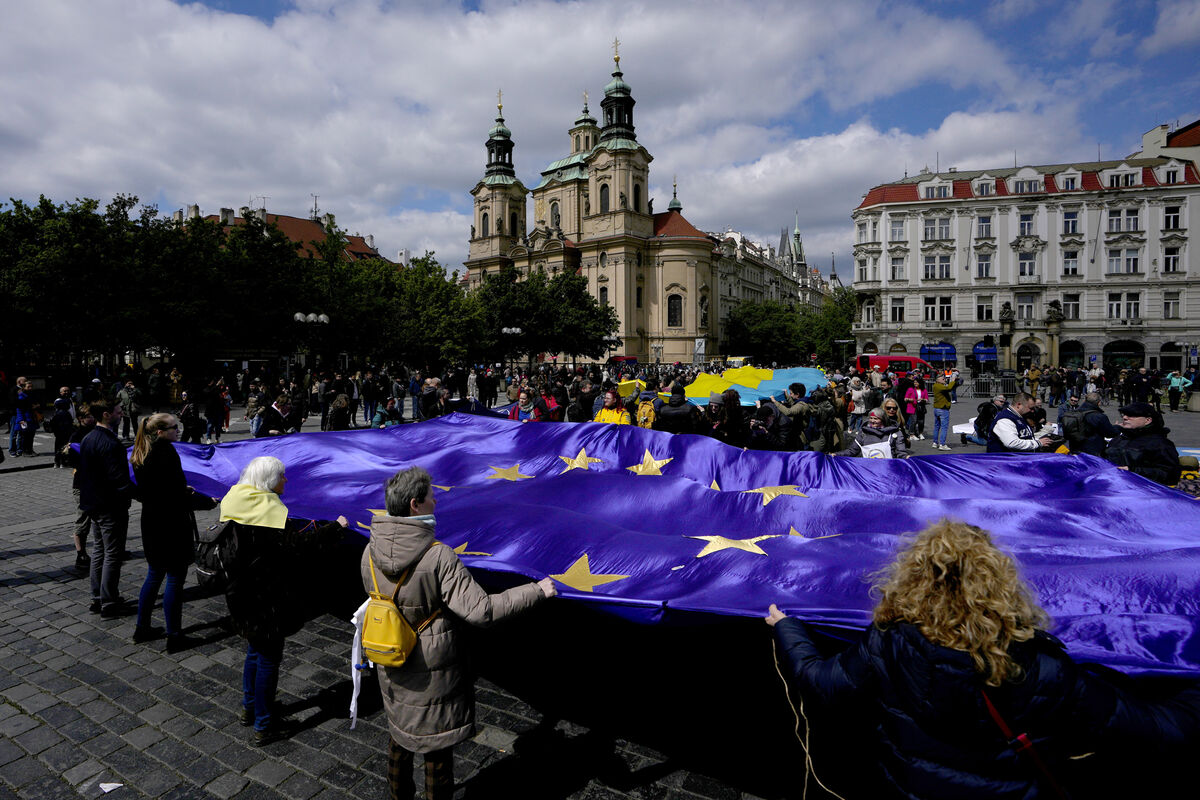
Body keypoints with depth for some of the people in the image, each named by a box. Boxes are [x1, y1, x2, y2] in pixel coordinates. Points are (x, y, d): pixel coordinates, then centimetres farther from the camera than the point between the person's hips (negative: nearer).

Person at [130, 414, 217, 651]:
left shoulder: (142, 454, 7)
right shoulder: (166, 453, -21)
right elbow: (179, 497, -22)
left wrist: (182, 489, 23)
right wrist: (209, 501, -10)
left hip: (151, 524, 9)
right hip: (172, 527, -9)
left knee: (154, 576, 22)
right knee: (175, 579, 2)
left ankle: (142, 627, 33)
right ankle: (174, 637, 11)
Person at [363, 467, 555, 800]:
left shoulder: (370, 552, -10)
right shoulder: (438, 557, -29)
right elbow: (481, 610, -30)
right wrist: (536, 591, -21)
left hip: (391, 668, 6)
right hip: (432, 672, -6)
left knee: (399, 735, 27)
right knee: (436, 745, 15)